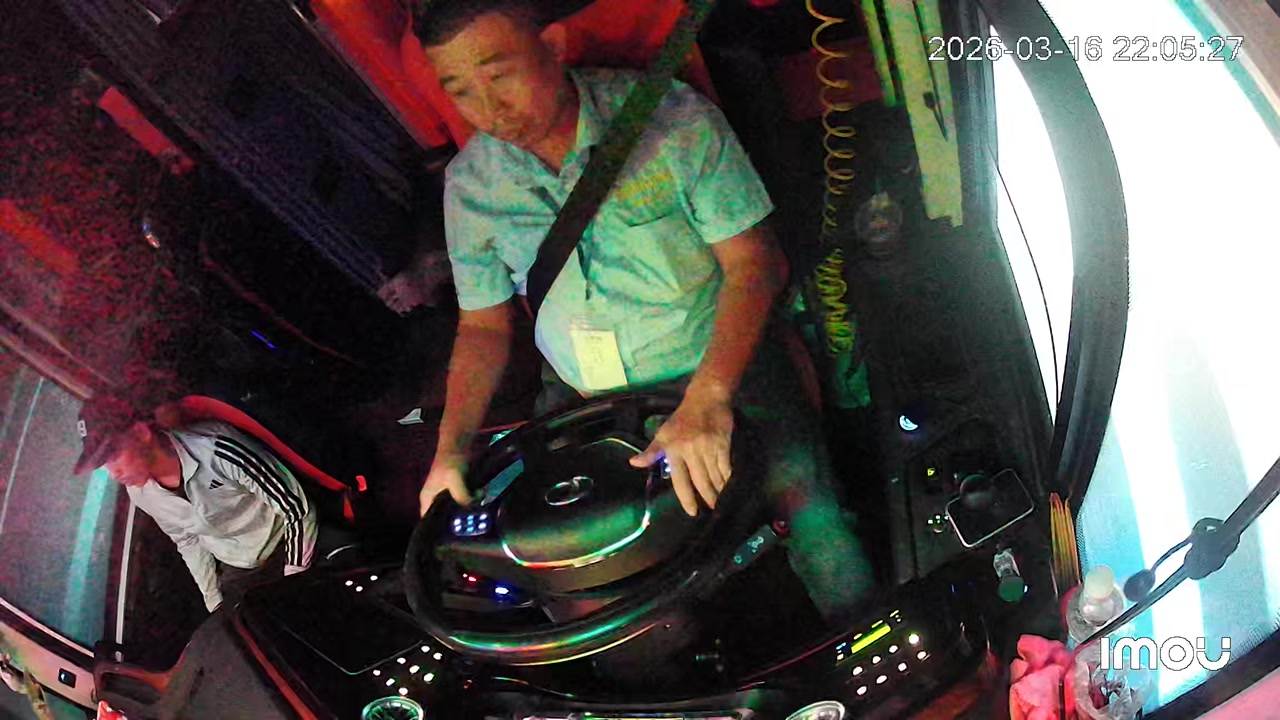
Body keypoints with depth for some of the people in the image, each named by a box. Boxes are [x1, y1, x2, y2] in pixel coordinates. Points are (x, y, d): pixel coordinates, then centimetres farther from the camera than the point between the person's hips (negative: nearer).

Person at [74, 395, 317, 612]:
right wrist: (215, 603, 7)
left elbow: (296, 508, -24)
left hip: (286, 550, -5)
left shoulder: (217, 449, -32)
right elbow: (187, 542, 9)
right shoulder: (140, 493, -10)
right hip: (237, 573, 5)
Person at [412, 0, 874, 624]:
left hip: (721, 368, -3)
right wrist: (450, 448, -5)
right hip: (578, 400, 4)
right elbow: (483, 324, 9)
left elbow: (753, 262, -15)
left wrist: (707, 399, -29)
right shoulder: (468, 184, -2)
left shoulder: (671, 118, -14)